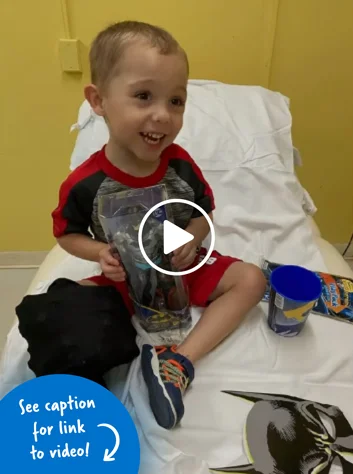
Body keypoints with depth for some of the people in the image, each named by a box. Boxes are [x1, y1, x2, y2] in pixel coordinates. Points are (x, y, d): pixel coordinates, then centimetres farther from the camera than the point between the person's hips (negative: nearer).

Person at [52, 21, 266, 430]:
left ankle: (180, 361, -21)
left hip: (185, 269, 3)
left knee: (250, 279, -14)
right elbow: (67, 233, -5)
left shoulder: (180, 163, -14)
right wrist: (101, 253, -24)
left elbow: (205, 211, 0)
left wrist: (194, 236, -21)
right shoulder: (86, 183, -21)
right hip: (126, 281, -2)